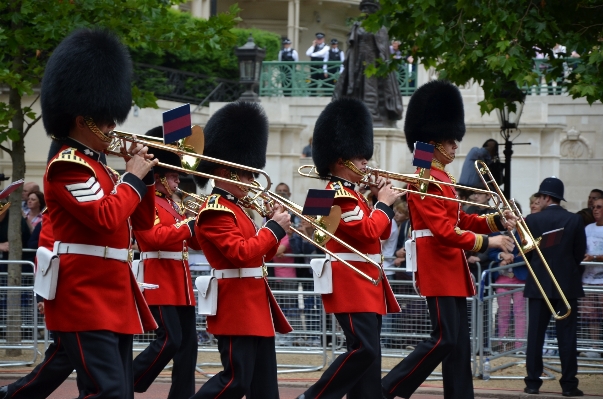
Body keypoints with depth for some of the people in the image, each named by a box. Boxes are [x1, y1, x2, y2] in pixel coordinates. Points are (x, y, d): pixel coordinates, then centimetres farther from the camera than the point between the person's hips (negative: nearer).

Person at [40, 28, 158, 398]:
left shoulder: (97, 165, 19)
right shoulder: (68, 164, -11)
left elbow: (142, 221, 23)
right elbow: (106, 218, -23)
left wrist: (144, 176, 8)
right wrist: (132, 176, -9)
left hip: (113, 297, 10)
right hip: (86, 298, -10)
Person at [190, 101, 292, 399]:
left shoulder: (235, 208, 18)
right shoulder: (215, 211, -13)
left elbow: (259, 253, 21)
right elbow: (241, 253, -22)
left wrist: (273, 226, 6)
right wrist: (275, 229, -14)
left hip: (256, 307, 10)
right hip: (236, 309, -10)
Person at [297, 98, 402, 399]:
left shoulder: (350, 194, 18)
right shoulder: (339, 195, -13)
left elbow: (380, 232, 22)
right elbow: (366, 231, -21)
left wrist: (383, 200, 9)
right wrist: (384, 203, -7)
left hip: (364, 284, 11)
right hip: (351, 284, -11)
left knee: (369, 352, 7)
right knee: (363, 349, -17)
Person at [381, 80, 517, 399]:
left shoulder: (442, 178, 17)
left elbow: (457, 220, 21)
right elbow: (443, 230, -22)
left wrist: (496, 221, 7)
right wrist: (487, 242, -21)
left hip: (451, 268, 10)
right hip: (437, 268, -10)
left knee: (458, 341, 8)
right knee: (445, 338, -13)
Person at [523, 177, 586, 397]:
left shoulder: (532, 220, -6)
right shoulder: (574, 220, -4)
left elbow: (526, 252, -1)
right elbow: (580, 253, 0)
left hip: (539, 283, 0)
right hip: (567, 284, 0)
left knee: (535, 334, 6)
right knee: (566, 335, 2)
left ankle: (533, 382, 6)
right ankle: (568, 384, 1)